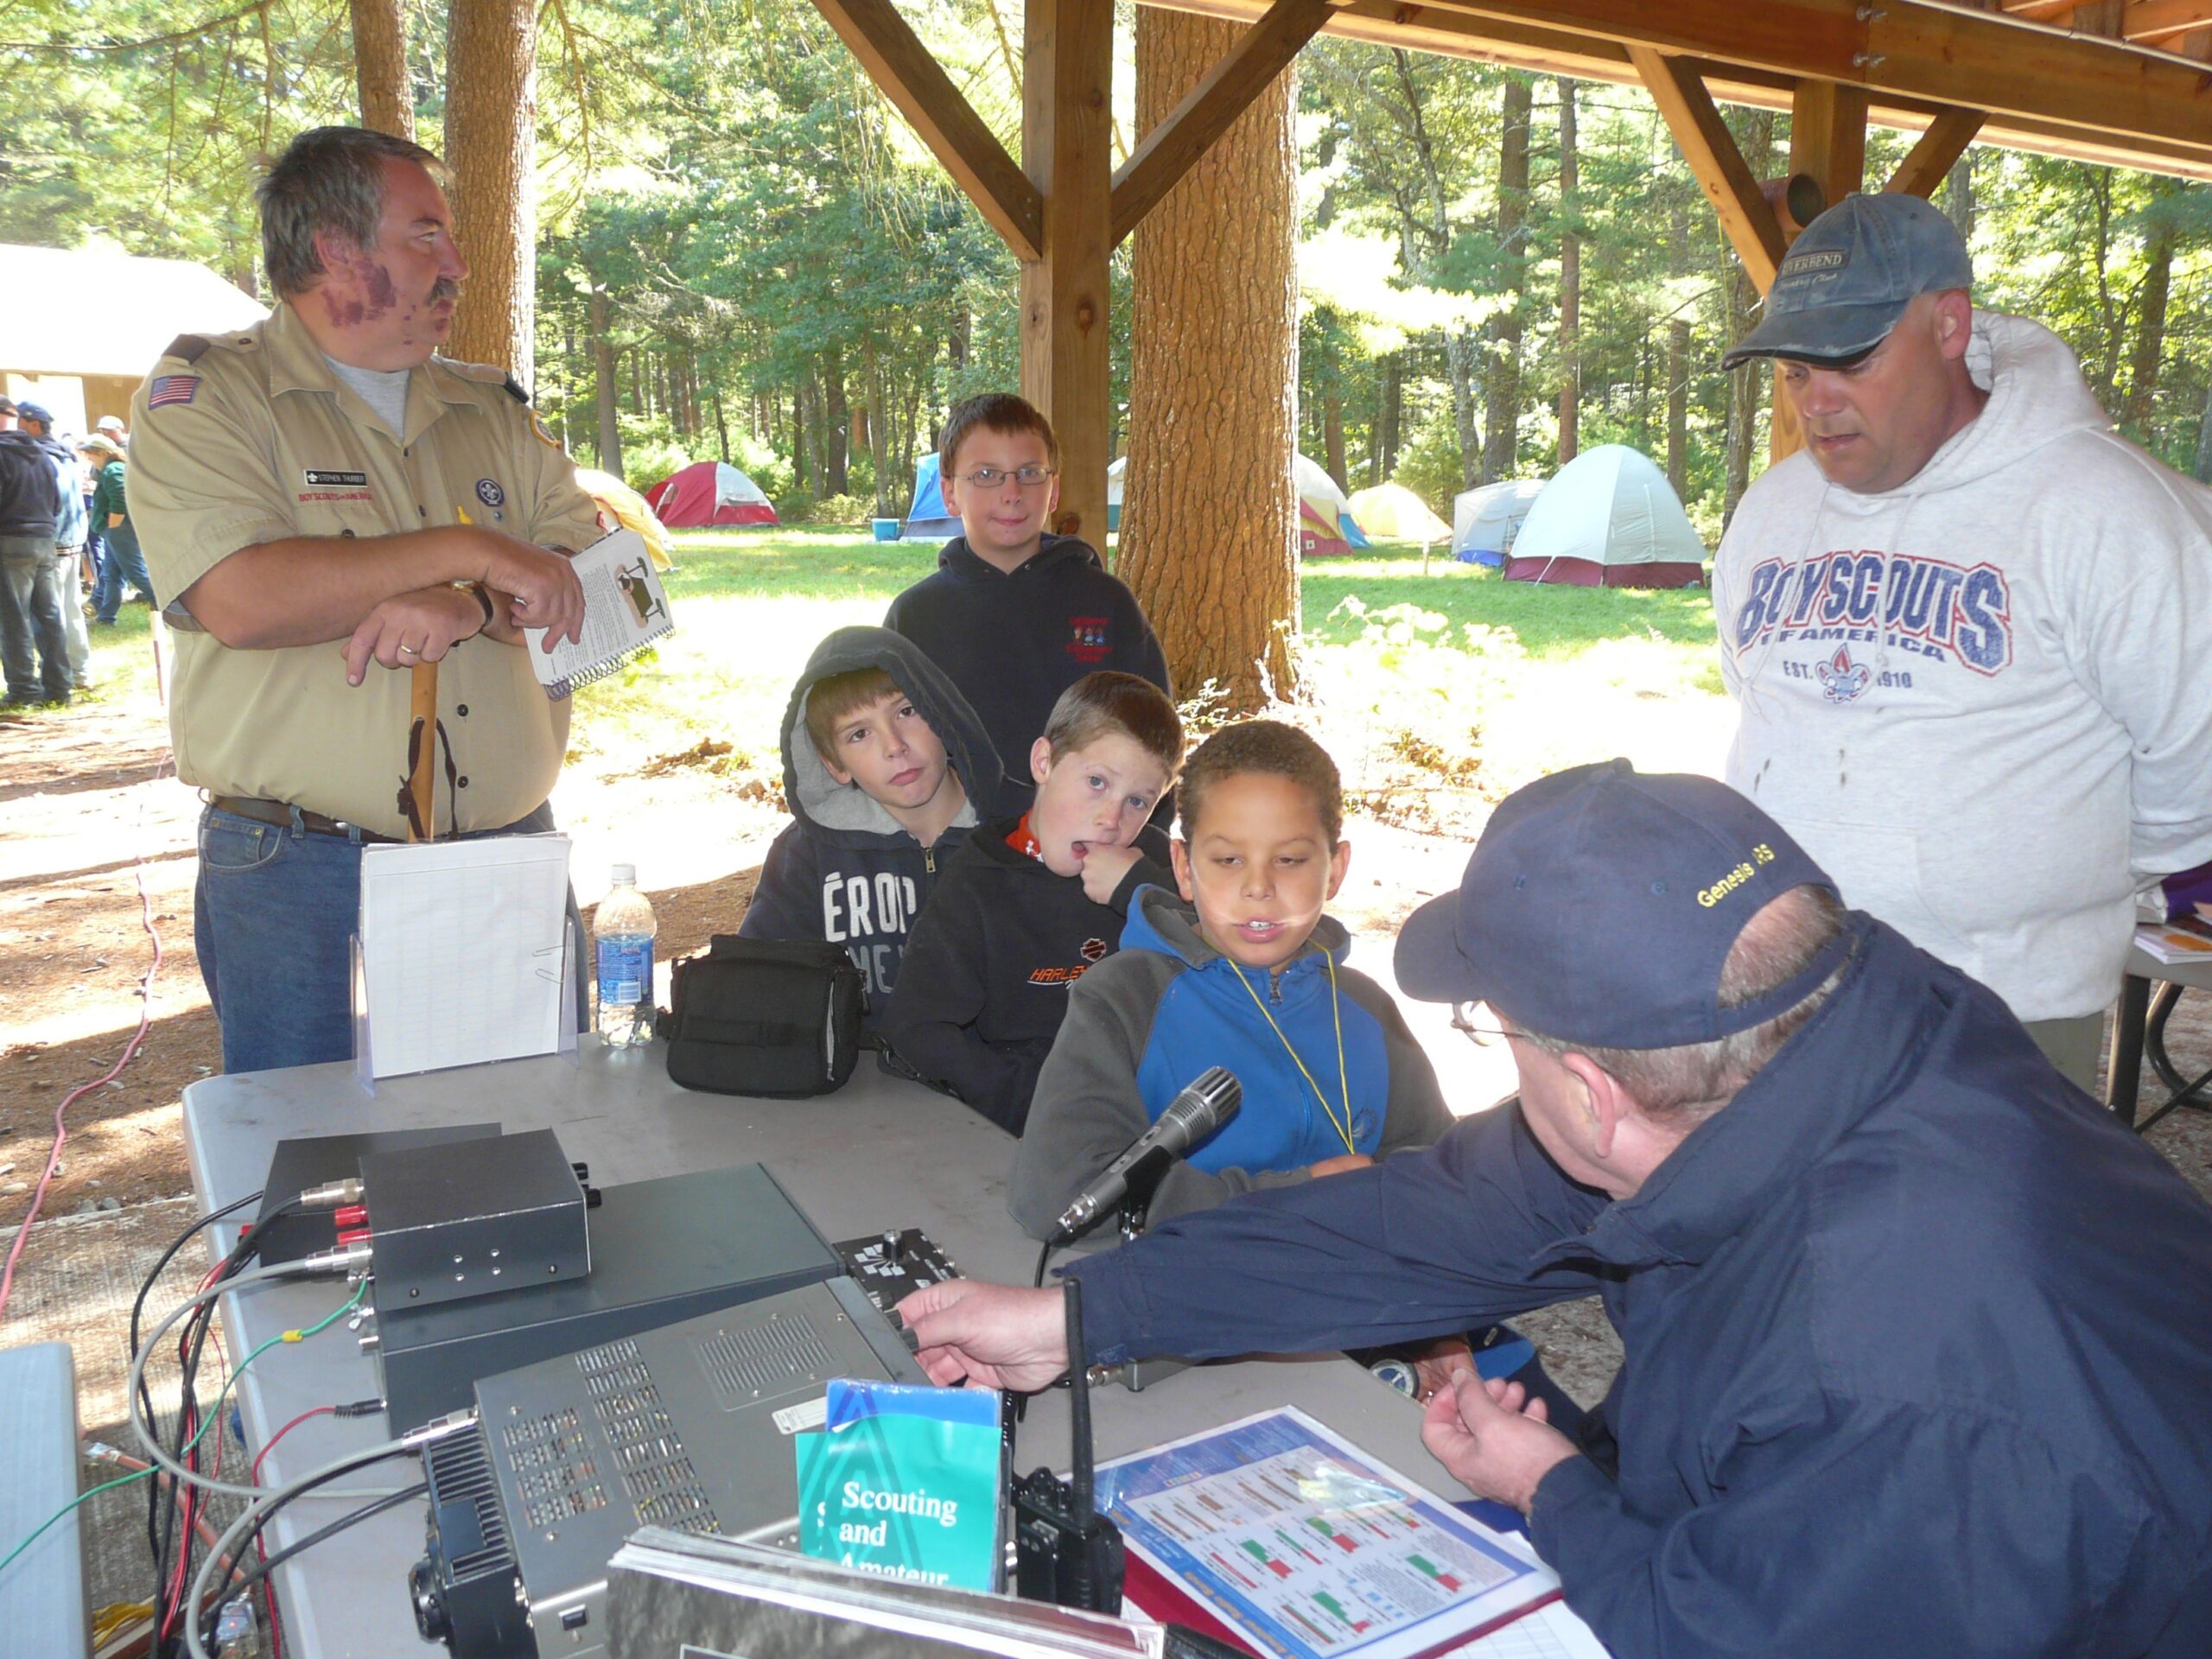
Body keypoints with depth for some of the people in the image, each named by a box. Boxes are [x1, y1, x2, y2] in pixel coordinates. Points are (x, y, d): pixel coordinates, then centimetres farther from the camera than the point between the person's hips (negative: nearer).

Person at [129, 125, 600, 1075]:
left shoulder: (493, 410, 13)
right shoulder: (206, 393, -1)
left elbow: (601, 591, 5)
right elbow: (243, 600, -17)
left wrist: (472, 609, -15)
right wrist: (467, 551, -15)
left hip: (512, 866, 4)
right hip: (301, 884, -4)